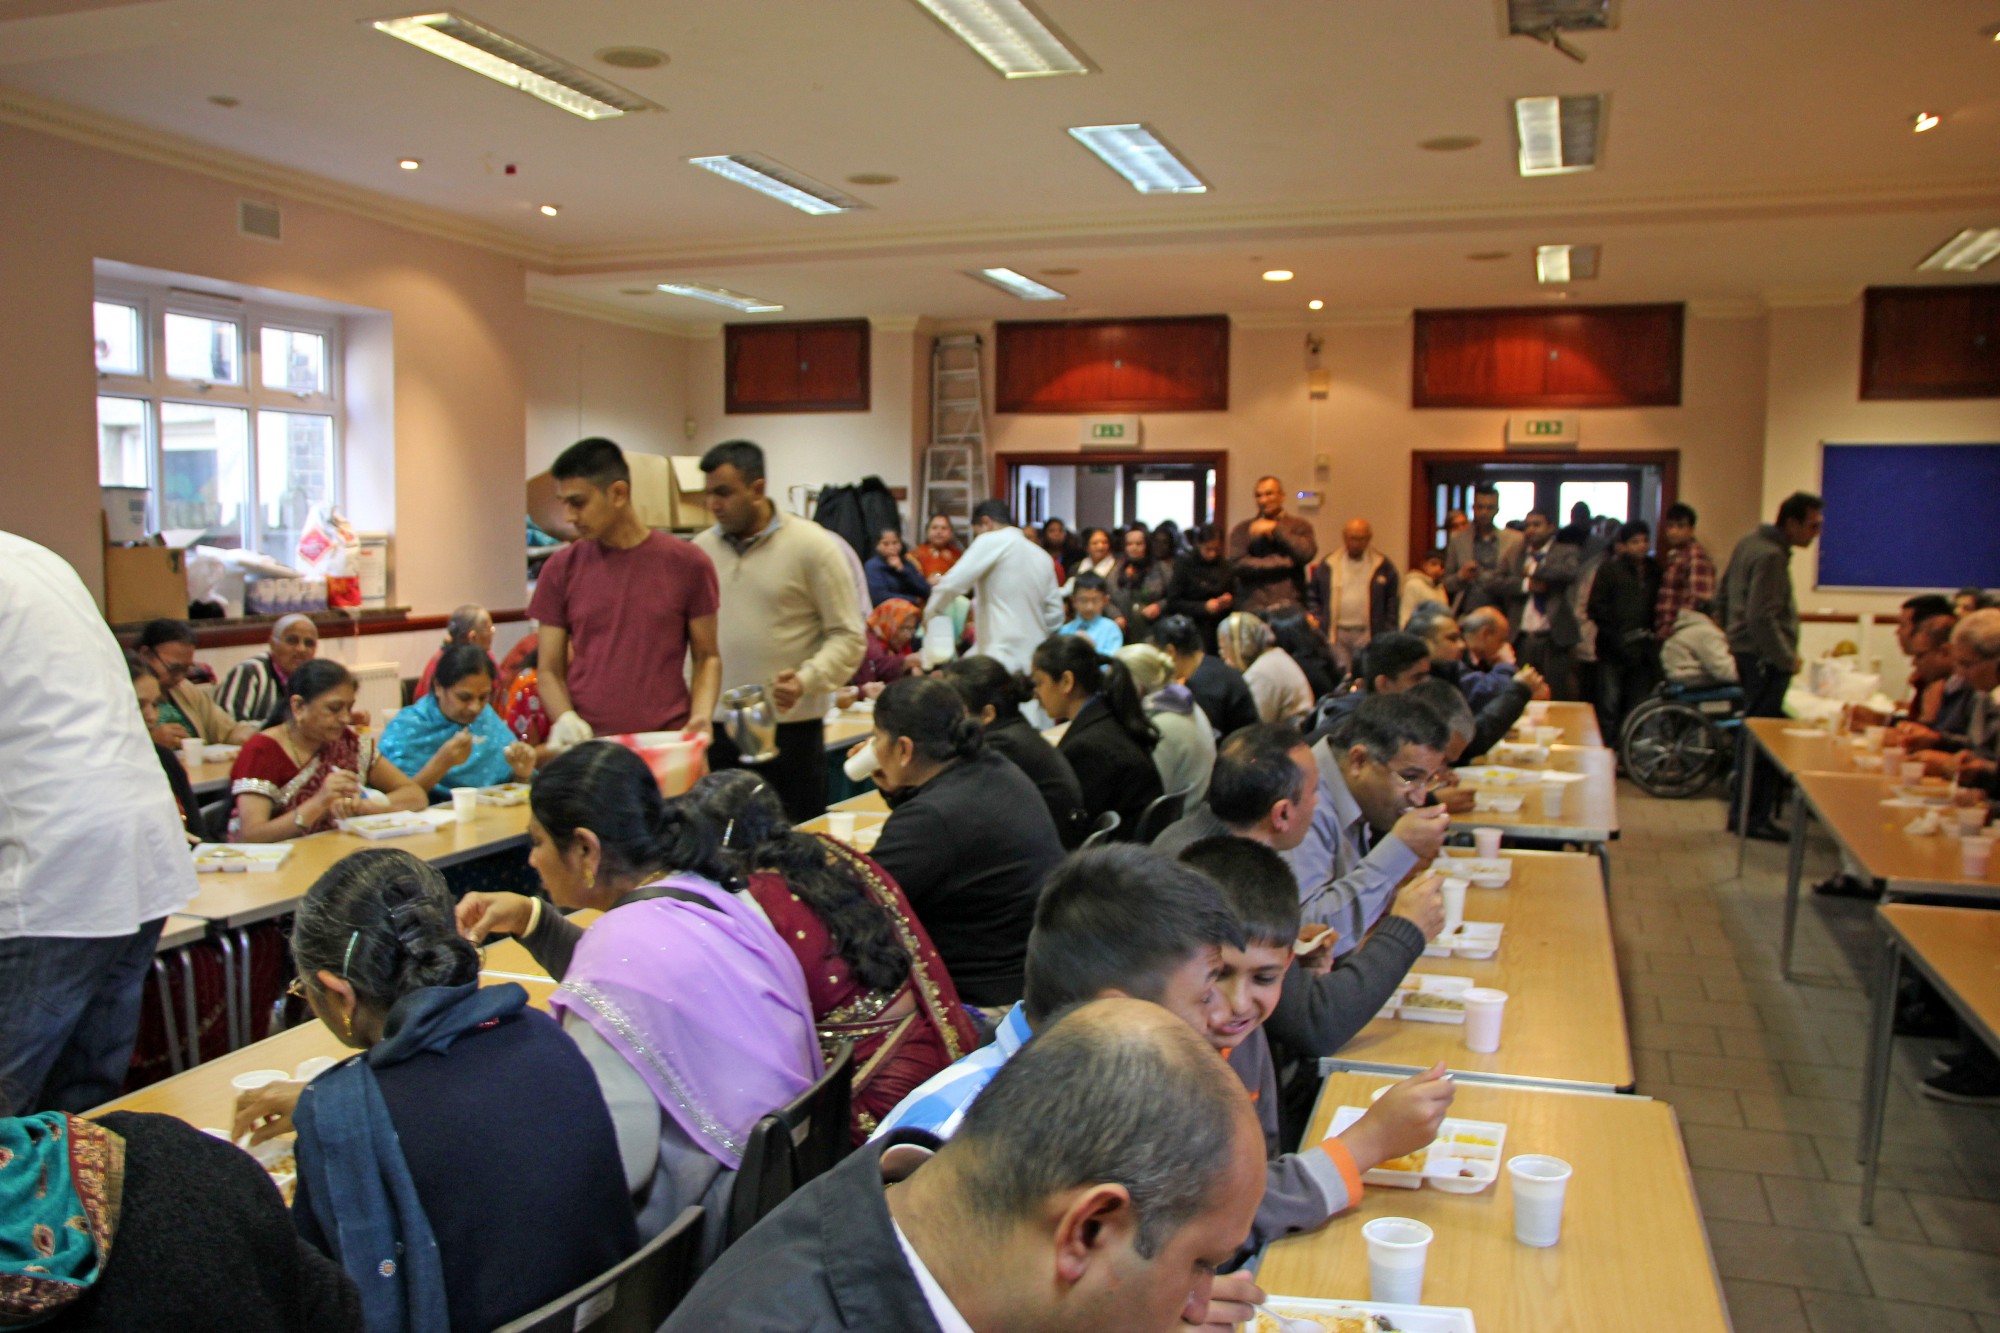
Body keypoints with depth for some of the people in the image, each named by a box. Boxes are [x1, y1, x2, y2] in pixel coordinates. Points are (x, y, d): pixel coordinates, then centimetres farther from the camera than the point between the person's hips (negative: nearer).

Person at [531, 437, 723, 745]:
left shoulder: (687, 563, 1)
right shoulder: (562, 569, 4)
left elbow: (707, 657, 7)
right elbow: (549, 671, 6)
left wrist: (701, 715, -10)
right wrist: (565, 718, -13)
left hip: (667, 745, -1)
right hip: (586, 746, 1)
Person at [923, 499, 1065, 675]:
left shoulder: (992, 541, -4)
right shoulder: (1042, 557, 17)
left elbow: (953, 584, -10)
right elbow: (1055, 615, 17)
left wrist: (931, 613, 6)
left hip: (1004, 659, -8)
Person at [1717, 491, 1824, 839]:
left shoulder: (1750, 544, 11)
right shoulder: (1771, 556, -19)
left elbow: (1725, 593, 21)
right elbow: (1762, 617, -25)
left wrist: (1734, 637, 26)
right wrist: (1787, 659, -16)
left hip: (1748, 651, 11)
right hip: (1764, 657, -11)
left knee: (1752, 733, 16)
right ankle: (1755, 816, 0)